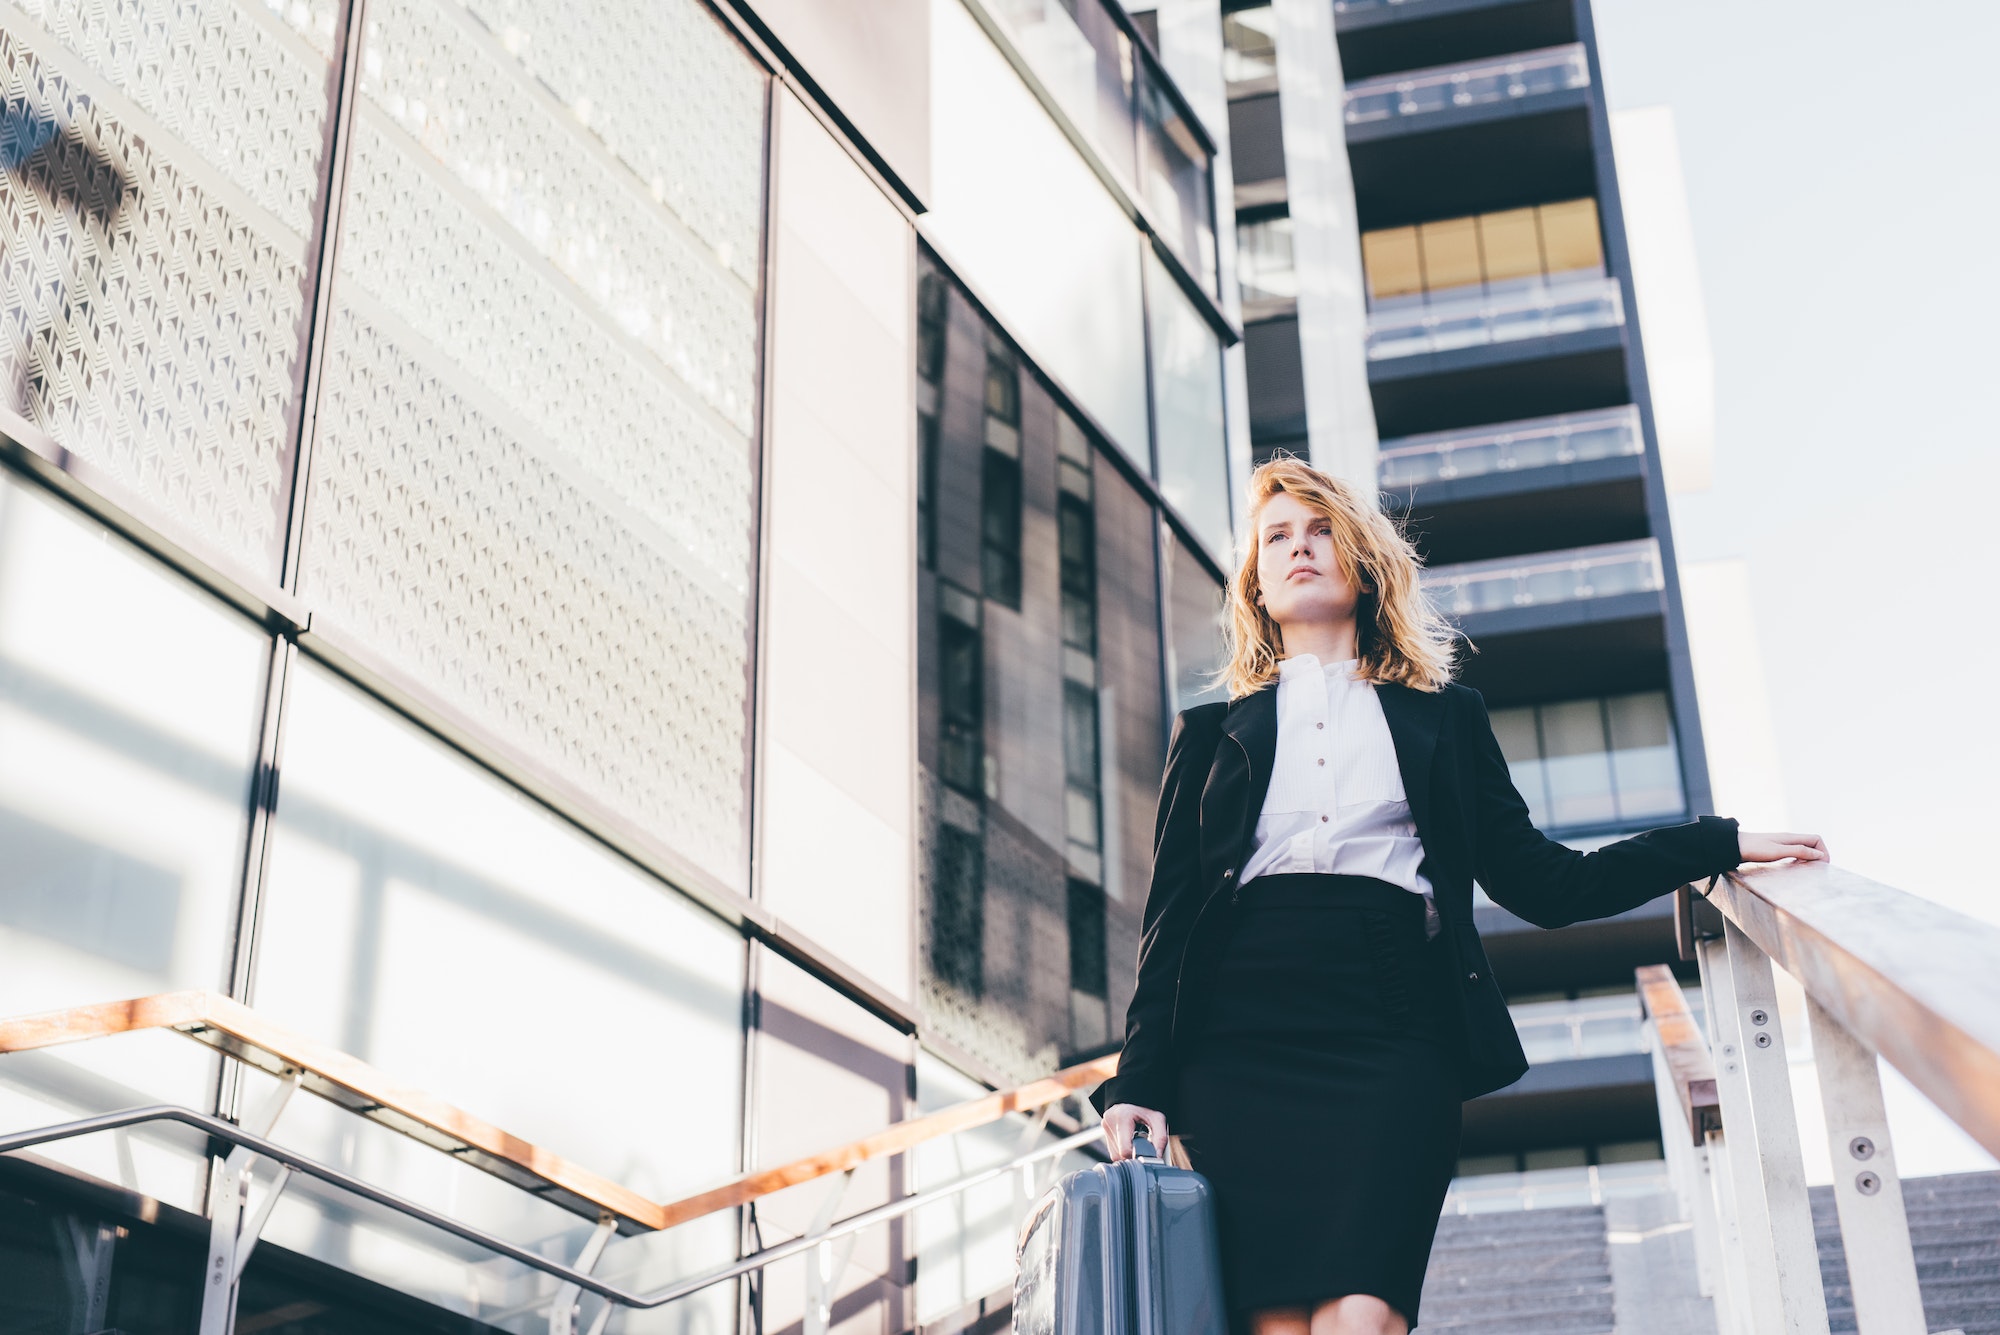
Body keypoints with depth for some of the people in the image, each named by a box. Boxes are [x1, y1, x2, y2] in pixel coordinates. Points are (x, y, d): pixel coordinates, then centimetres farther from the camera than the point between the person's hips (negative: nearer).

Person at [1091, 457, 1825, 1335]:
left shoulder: (1442, 719, 23)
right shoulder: (1214, 734, 22)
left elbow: (1541, 883, 18)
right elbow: (1169, 918, 15)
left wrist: (1718, 844, 13)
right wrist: (1140, 1082, 4)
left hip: (1395, 1034, 0)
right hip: (1240, 1041, 1)